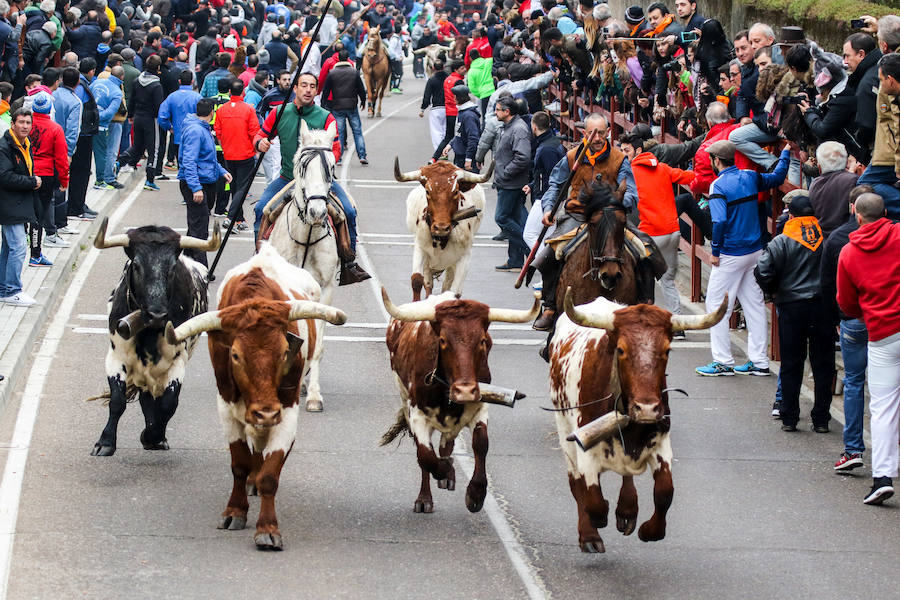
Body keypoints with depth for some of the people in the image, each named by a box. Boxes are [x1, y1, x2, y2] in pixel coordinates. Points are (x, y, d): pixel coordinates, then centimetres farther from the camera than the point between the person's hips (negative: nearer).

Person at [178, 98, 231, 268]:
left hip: (207, 183, 11)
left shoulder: (204, 129, 16)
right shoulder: (195, 131, -18)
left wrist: (221, 171, 21)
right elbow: (189, 161, -24)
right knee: (199, 228, -12)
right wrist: (196, 188, -30)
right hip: (195, 184, -11)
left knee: (197, 226, 17)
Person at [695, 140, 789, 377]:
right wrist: (785, 152, 39)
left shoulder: (719, 186, -14)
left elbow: (719, 221, -22)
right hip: (755, 251, 7)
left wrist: (715, 252, -12)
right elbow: (777, 177, 23)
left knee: (716, 304, 1)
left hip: (730, 256, -7)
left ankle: (723, 362, 0)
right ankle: (759, 362, 11)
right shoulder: (750, 178, 5)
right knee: (754, 305, 10)